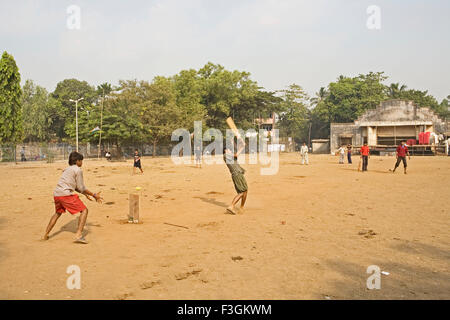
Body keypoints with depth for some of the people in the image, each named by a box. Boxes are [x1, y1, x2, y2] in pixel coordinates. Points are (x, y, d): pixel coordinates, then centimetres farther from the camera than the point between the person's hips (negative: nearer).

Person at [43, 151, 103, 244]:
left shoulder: (67, 169, 24)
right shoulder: (78, 170, -2)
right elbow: (81, 188, -3)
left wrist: (85, 194, 31)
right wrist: (94, 195, 4)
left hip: (56, 194, 9)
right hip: (66, 194, -9)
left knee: (58, 213, 31)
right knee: (84, 210, -2)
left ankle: (46, 234, 34)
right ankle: (78, 235, -15)